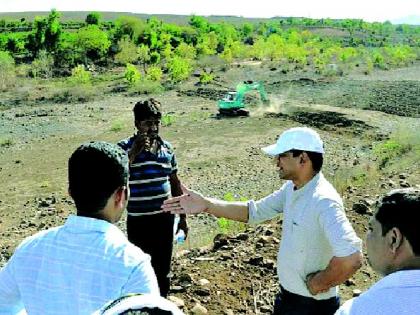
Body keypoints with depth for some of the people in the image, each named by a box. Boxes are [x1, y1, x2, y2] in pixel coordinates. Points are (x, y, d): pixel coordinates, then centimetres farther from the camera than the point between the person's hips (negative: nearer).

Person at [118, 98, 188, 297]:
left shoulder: (167, 148, 4)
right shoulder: (126, 148, -8)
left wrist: (182, 216, 12)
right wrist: (135, 151, -29)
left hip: (165, 217, 4)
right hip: (138, 220, -3)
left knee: (163, 268, 15)